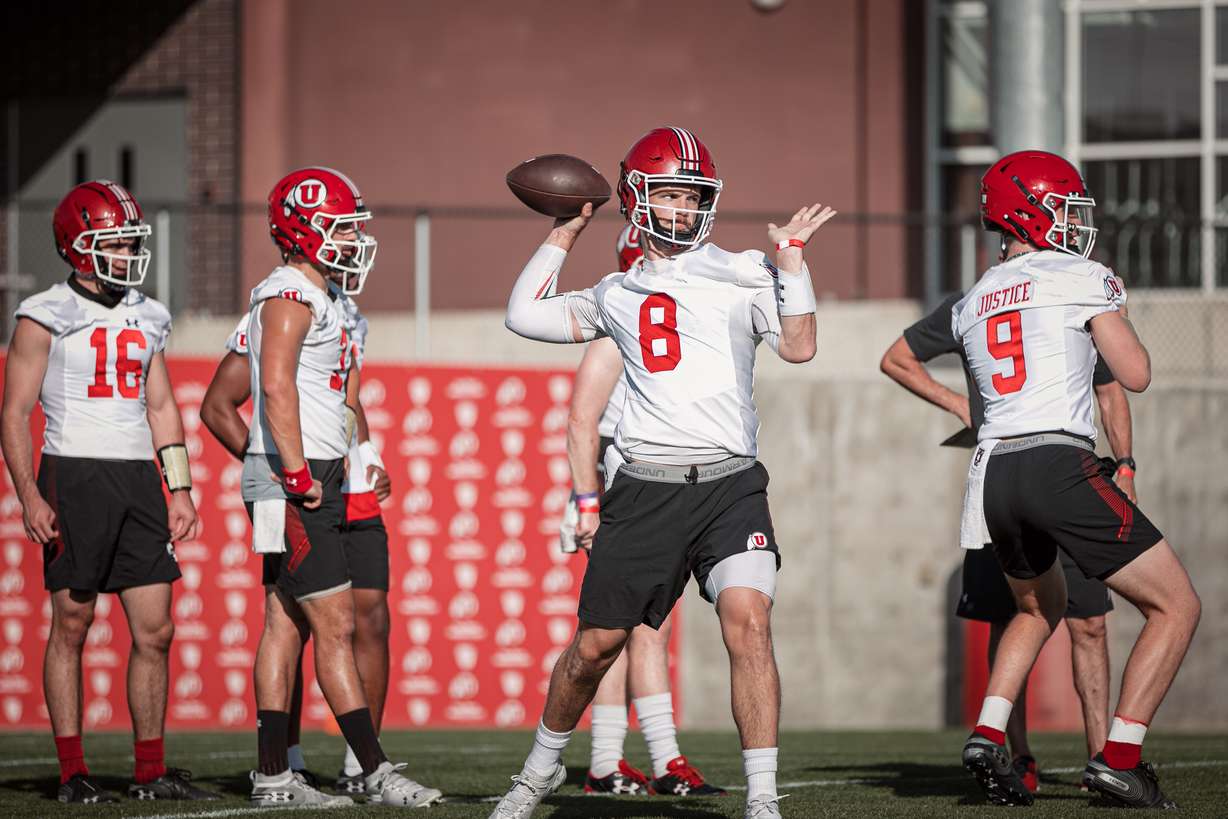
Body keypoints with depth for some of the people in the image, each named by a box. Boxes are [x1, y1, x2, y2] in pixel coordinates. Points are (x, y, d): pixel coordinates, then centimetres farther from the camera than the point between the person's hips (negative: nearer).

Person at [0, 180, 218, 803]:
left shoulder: (146, 318, 14)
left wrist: (179, 490, 12)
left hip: (138, 478, 5)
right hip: (73, 474, -5)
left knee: (155, 631, 2)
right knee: (72, 624, -1)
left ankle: (151, 771, 9)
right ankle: (72, 772, 5)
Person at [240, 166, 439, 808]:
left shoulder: (322, 297, 19)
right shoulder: (290, 296, -12)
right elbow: (276, 387, -22)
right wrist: (299, 473, -23)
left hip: (312, 480, 10)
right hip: (290, 484, -10)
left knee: (286, 626, 9)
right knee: (335, 626, -9)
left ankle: (273, 778, 10)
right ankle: (376, 773, -10)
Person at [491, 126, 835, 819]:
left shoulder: (742, 274, 8)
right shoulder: (617, 294, 16)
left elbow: (799, 347, -3)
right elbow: (525, 316, 24)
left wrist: (791, 258, -9)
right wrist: (563, 237, 23)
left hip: (729, 485, -2)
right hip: (643, 491, 2)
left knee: (748, 623, -21)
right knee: (596, 643, 8)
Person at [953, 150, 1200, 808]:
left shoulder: (971, 305, 18)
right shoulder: (1083, 278, 0)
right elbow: (1135, 376, 1)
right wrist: (1113, 311, 18)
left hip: (994, 474, 7)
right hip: (1059, 465, -7)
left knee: (1039, 606, 33)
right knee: (1176, 606, 2)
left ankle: (987, 736, 15)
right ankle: (1119, 759, -7)